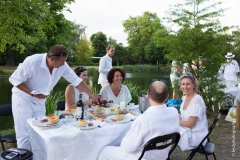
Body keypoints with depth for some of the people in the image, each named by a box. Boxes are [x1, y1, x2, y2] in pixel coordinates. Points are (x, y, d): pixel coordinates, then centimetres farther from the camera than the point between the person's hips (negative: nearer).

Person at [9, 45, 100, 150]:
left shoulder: (62, 66, -14)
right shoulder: (32, 62, -28)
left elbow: (76, 80, -5)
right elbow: (14, 79, -19)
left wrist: (92, 95, -6)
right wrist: (32, 93, -28)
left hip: (40, 101, 5)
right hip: (23, 99, -5)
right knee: (25, 135, -5)